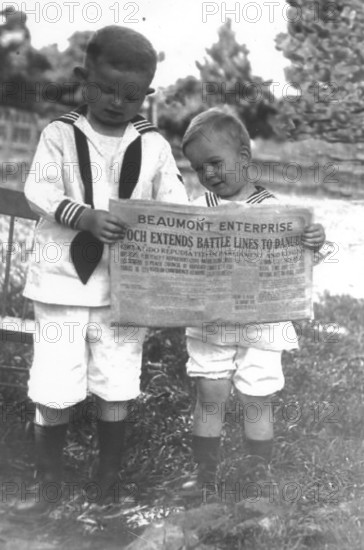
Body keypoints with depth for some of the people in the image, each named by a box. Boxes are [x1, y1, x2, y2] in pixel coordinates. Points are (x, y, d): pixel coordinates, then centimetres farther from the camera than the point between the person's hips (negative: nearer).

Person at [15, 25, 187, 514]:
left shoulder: (154, 145, 2)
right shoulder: (60, 134, -1)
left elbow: (176, 209, -1)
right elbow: (38, 190, -13)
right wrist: (86, 217, -29)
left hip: (125, 287, 1)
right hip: (62, 281, -1)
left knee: (115, 390, 10)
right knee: (52, 391, 3)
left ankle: (107, 484, 29)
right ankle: (49, 485, 24)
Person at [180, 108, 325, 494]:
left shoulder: (271, 209, -9)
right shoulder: (198, 208, 0)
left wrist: (312, 244, -28)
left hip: (259, 326, -2)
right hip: (209, 324, 3)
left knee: (256, 403, 8)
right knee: (209, 397, 9)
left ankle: (257, 481, 25)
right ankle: (204, 475, 27)